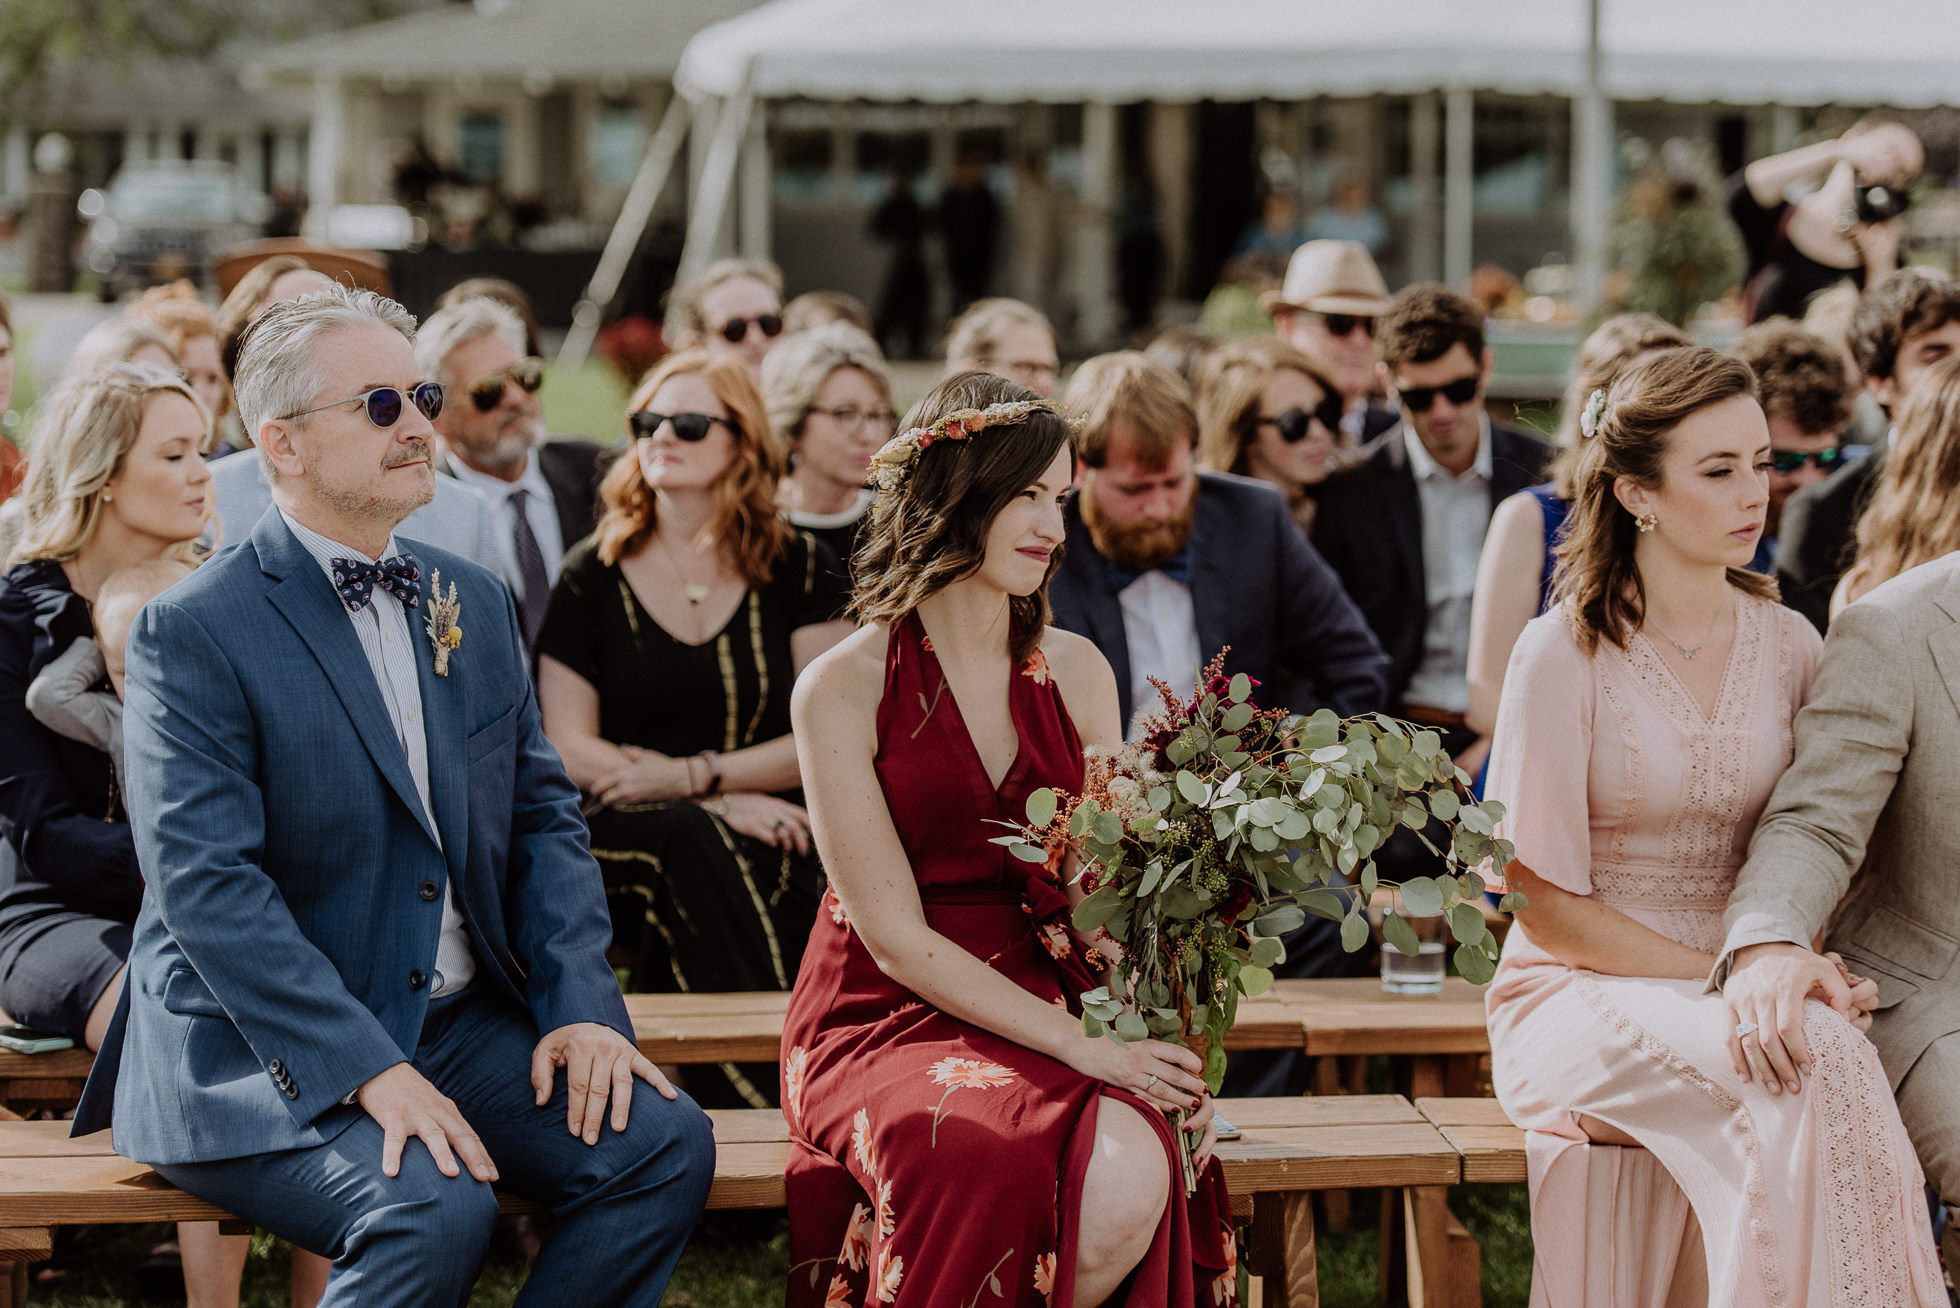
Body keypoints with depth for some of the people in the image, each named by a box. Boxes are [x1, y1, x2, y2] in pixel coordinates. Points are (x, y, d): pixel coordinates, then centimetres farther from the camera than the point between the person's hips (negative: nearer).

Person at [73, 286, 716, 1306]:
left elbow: (542, 814, 15)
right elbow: (205, 886, -18)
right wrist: (369, 1070, -26)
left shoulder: (473, 602, 13)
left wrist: (580, 1004, -3)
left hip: (460, 1021, 7)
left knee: (663, 1143, -16)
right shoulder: (191, 635, -10)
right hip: (258, 1054, -7)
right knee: (435, 1207, -32)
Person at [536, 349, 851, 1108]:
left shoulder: (797, 568, 9)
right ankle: (752, 1095, -31)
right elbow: (567, 750, 1)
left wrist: (691, 775, -9)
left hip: (769, 828, 0)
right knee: (692, 844, -34)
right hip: (624, 838, 0)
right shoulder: (593, 576, 8)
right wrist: (719, 805, -10)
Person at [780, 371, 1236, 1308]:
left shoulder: (1074, 672, 10)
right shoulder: (842, 689, -5)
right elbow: (896, 937, -9)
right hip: (883, 1019, -4)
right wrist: (1079, 1046, -17)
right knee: (974, 1156, -38)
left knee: (1133, 1177, -31)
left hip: (1041, 1008, 4)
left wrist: (1163, 1046, -11)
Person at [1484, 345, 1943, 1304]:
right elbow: (1546, 902, -6)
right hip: (1585, 996, -4)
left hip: (1743, 988, 4)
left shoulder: (1788, 646, 9)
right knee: (1811, 1065, -32)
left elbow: (1808, 856, 13)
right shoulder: (1565, 654, -6)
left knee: (1826, 1041, -31)